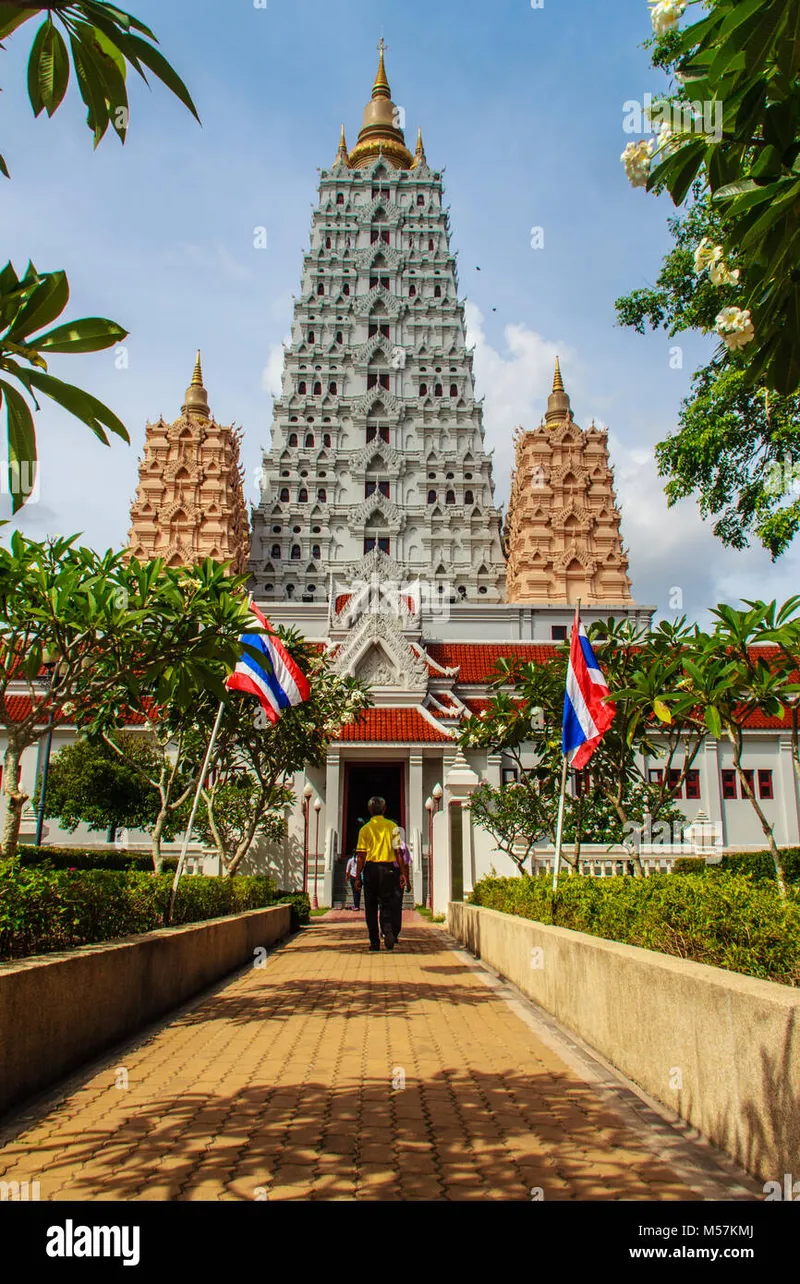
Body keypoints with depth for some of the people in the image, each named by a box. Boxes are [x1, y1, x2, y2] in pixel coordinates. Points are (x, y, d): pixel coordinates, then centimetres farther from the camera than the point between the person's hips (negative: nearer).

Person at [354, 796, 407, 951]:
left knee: (371, 907, 9)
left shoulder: (365, 829, 0)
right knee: (388, 903, 6)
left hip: (371, 868, 0)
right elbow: (398, 850, -2)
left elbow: (361, 856, -3)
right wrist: (402, 872, 2)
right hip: (389, 868, 0)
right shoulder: (392, 826, 2)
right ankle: (389, 929, -20)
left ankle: (374, 942, 11)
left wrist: (358, 877, 2)